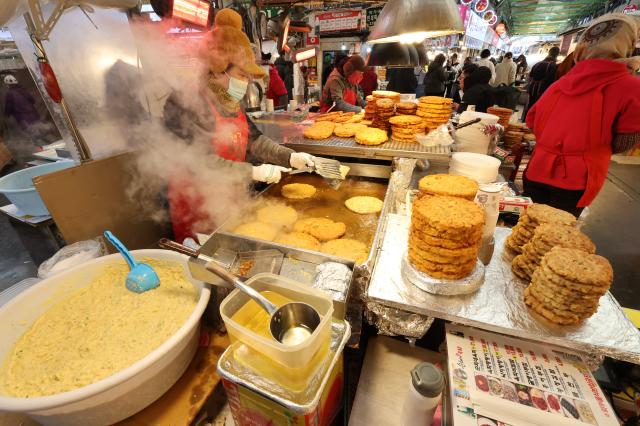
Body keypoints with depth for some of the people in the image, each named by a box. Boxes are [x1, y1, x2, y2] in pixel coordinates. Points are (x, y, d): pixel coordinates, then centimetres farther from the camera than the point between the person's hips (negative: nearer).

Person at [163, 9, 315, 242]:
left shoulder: (231, 103, 8)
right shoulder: (186, 101, -18)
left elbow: (253, 139, 6)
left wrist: (290, 157, -6)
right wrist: (254, 172, -24)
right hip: (198, 205, -7)